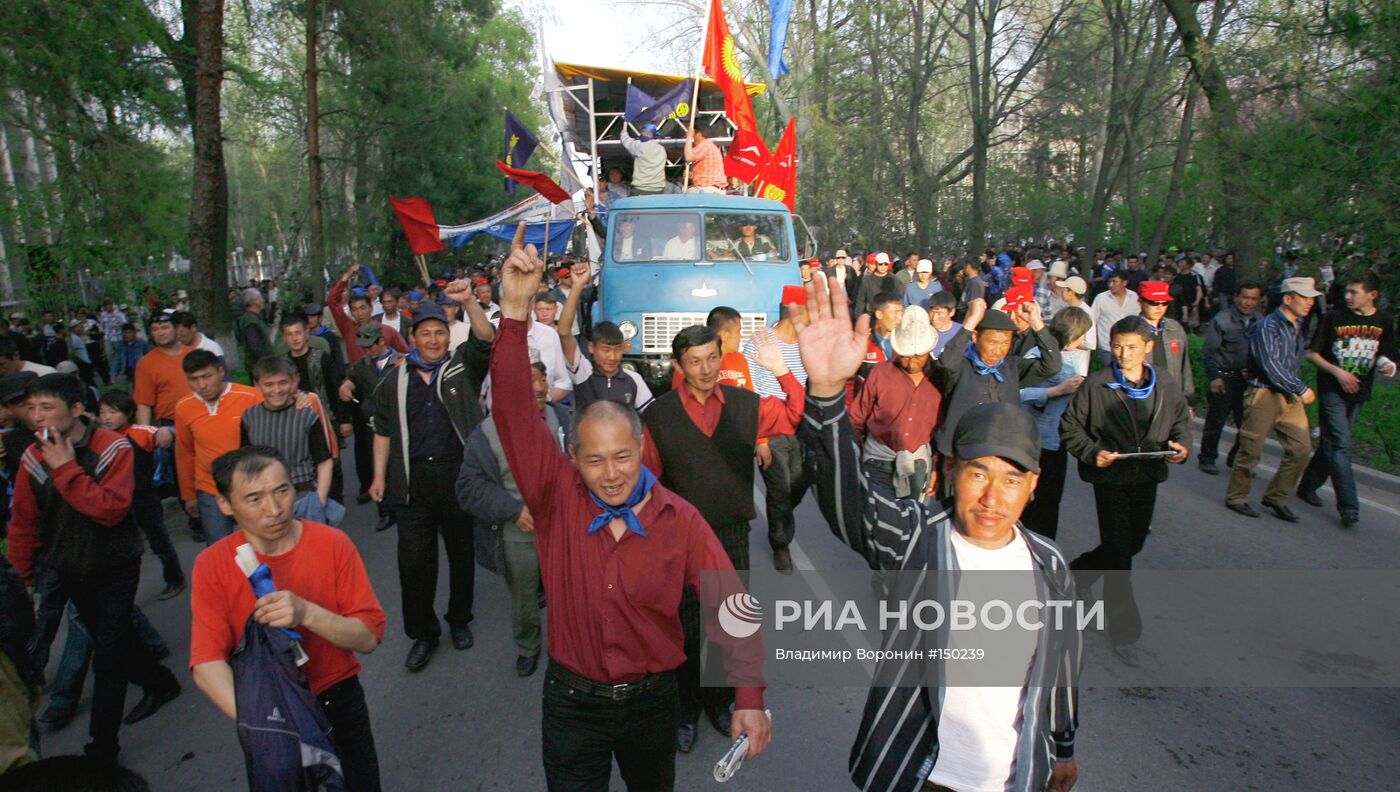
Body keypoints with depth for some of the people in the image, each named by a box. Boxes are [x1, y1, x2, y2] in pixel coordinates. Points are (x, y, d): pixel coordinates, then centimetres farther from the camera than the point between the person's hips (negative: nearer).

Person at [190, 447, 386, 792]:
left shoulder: (332, 544, -16)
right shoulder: (212, 565, -14)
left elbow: (369, 637, -17)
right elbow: (207, 663, -21)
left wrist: (307, 613, -34)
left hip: (338, 701, 0)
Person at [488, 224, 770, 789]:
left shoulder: (680, 521, -14)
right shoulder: (556, 497, -14)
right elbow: (517, 411, -24)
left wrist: (750, 698, -17)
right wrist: (515, 308, -33)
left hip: (652, 700, 1)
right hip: (571, 702, 0)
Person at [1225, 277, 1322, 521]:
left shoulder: (1299, 326, 13)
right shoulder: (1268, 326, -13)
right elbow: (1270, 366, -20)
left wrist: (1299, 389, 11)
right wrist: (1302, 389, -15)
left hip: (1290, 398, 7)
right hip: (1264, 394, -7)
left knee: (1300, 449, 1)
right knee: (1250, 450, 1)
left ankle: (1276, 498, 15)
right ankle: (1236, 497, 16)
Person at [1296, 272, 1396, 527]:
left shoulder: (1384, 321, 5)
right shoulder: (1335, 317, -4)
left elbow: (1387, 357, 15)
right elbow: (1312, 353, -1)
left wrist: (1388, 367, -8)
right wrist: (1338, 372, -13)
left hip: (1358, 392, 4)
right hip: (1332, 390, -4)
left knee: (1332, 443, 11)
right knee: (1341, 445, -10)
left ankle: (1308, 486, 28)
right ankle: (1349, 507, -12)